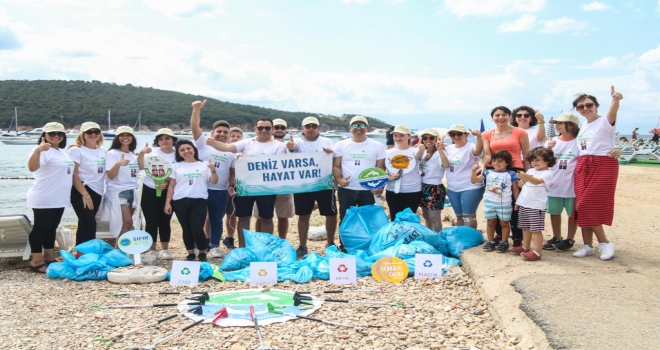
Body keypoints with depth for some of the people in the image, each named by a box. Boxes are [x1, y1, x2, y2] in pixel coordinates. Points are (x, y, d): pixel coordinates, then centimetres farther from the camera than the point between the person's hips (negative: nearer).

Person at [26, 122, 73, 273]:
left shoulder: (63, 153, 15)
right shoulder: (43, 151, -14)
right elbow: (32, 168, -34)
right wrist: (37, 150, -49)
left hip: (59, 199, 9)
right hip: (43, 199, -9)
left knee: (51, 228, 15)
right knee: (41, 228, -2)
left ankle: (49, 258, 23)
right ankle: (36, 261, 5)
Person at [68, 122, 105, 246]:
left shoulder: (102, 151, 12)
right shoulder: (76, 150, -7)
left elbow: (106, 172, 16)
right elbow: (73, 175, -12)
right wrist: (85, 195, -17)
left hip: (97, 192, 6)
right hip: (81, 192, -6)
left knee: (84, 224, 12)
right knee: (90, 224, -11)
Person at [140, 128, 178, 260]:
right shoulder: (152, 151, -2)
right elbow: (141, 167, -3)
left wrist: (167, 184, -18)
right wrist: (141, 154, -16)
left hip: (167, 192, 0)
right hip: (149, 191, 0)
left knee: (165, 221, 5)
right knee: (151, 222, 2)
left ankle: (164, 250, 18)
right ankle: (151, 250, 13)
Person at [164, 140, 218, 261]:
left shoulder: (204, 165, 7)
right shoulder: (177, 166, 10)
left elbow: (214, 181, 2)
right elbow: (172, 185, 10)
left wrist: (213, 170, -16)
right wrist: (168, 202, 4)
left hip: (199, 201, -2)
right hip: (180, 202, 2)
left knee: (197, 230, -9)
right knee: (186, 229, 7)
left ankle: (202, 253, 12)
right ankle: (191, 253, 22)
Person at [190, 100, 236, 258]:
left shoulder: (231, 151, 9)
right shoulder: (203, 143, 1)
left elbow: (233, 172, 12)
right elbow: (194, 127, -11)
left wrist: (232, 186, 0)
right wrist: (197, 110, -22)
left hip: (220, 192, 2)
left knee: (216, 220, 11)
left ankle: (215, 246, 23)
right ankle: (197, 245, 20)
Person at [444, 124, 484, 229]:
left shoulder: (470, 147, -12)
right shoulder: (449, 148, 7)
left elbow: (478, 149, -35)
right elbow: (445, 164, 6)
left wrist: (479, 137, -55)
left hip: (470, 188, -7)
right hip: (452, 189, 7)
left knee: (468, 217, -4)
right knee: (459, 216, 17)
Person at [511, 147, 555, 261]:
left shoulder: (547, 173, -8)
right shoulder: (530, 171, 15)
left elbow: (537, 181, -27)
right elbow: (520, 185, 17)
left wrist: (525, 176, -44)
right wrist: (522, 179, -6)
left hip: (536, 206, -7)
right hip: (524, 204, 7)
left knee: (536, 229, -8)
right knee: (526, 228, 16)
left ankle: (537, 252, -8)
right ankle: (525, 247, 27)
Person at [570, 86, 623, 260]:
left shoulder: (605, 121, -6)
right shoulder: (583, 126, 16)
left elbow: (613, 111, -28)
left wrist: (616, 99, -51)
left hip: (603, 165, -7)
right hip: (583, 166, 7)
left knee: (590, 206, -11)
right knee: (582, 207, 4)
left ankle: (604, 242, 6)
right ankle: (587, 245, 12)